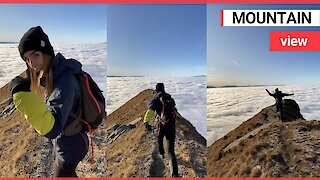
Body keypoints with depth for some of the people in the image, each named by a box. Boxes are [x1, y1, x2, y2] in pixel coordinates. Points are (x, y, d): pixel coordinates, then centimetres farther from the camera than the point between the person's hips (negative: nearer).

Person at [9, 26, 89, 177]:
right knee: (68, 173, 31)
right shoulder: (49, 74, -3)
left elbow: (51, 129, -44)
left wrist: (23, 94, -47)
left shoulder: (65, 81, -34)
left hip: (70, 145, -9)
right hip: (62, 141, 9)